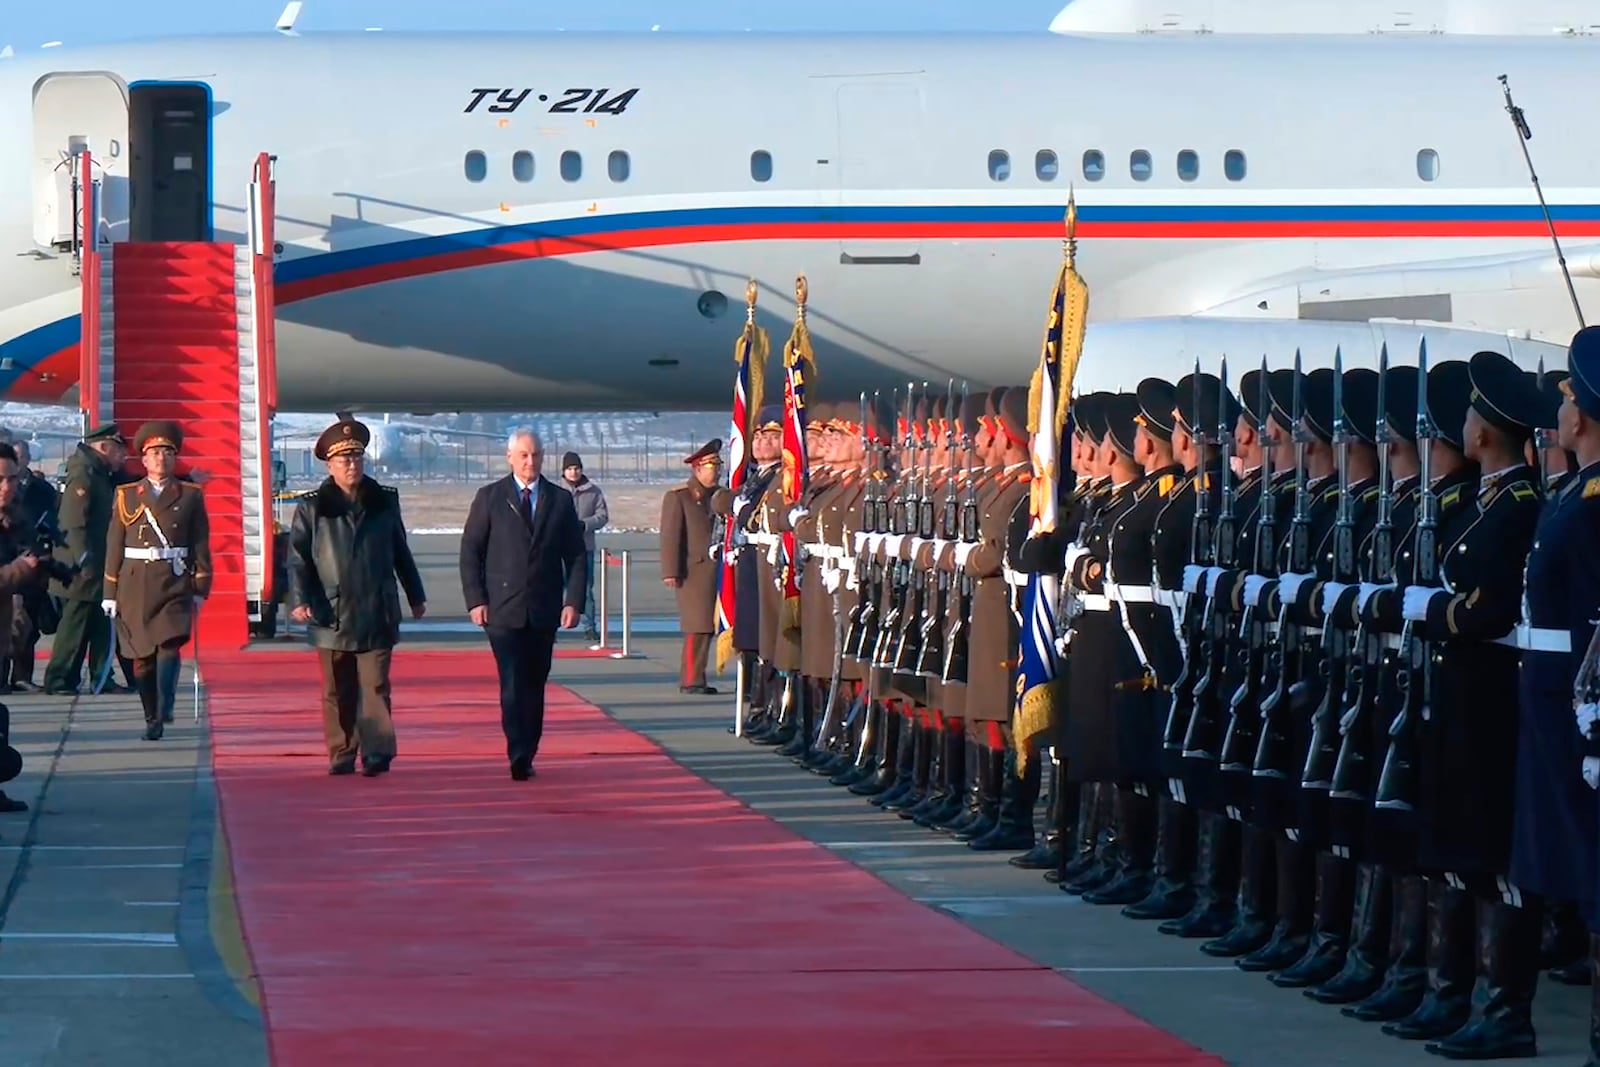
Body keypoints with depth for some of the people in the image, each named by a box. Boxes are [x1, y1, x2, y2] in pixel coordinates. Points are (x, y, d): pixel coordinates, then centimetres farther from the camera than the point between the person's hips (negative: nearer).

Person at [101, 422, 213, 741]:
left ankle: (165, 708, -26)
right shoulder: (126, 496, 8)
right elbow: (114, 547, 7)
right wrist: (110, 593, 4)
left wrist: (200, 589, 1)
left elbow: (201, 546, 7)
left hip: (175, 585, -1)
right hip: (135, 586, 1)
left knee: (170, 644, -20)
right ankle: (152, 720, 11)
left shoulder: (190, 496, 7)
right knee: (143, 657, 3)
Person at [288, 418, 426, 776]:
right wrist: (300, 599, -13)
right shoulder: (311, 507, 3)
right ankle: (342, 755, 13)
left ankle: (377, 752, -8)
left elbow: (401, 552, 18)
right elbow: (298, 557, -1)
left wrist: (415, 596, 22)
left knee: (375, 686, -6)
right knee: (338, 692, 6)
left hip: (377, 614, 0)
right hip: (332, 614, 0)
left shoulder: (385, 502, 10)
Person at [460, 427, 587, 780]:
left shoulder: (560, 500, 8)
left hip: (544, 611, 2)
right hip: (503, 609, -2)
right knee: (513, 686, -11)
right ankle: (519, 758, -14)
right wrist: (475, 600, -6)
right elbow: (470, 552, 3)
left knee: (535, 686, 6)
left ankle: (527, 755, 13)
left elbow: (576, 556, 9)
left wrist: (573, 601, -2)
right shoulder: (489, 498, 3)